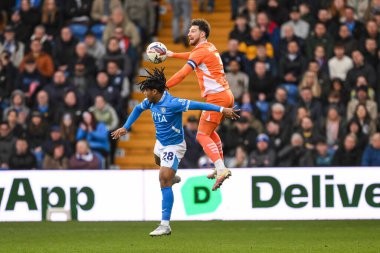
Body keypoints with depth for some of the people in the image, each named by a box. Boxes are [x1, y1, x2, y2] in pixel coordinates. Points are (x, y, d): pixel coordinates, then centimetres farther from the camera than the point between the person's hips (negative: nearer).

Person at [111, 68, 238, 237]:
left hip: (174, 146, -9)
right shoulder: (150, 102, -6)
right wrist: (125, 127, 14)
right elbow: (138, 109, 16)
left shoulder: (171, 103, -31)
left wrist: (221, 109, -40)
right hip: (160, 143, 9)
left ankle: (165, 225, -20)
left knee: (164, 181, -19)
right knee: (158, 161, 39)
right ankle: (172, 177, 75)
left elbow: (196, 105, -35)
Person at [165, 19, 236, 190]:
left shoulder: (201, 51, -9)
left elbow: (183, 74, -17)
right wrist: (173, 55, 48)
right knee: (210, 132, 25)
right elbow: (192, 56, 42)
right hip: (227, 95, 10)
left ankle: (221, 169, -28)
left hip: (217, 97, -10)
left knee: (202, 135, -12)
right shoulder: (209, 48, 19)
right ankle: (220, 168, 25)